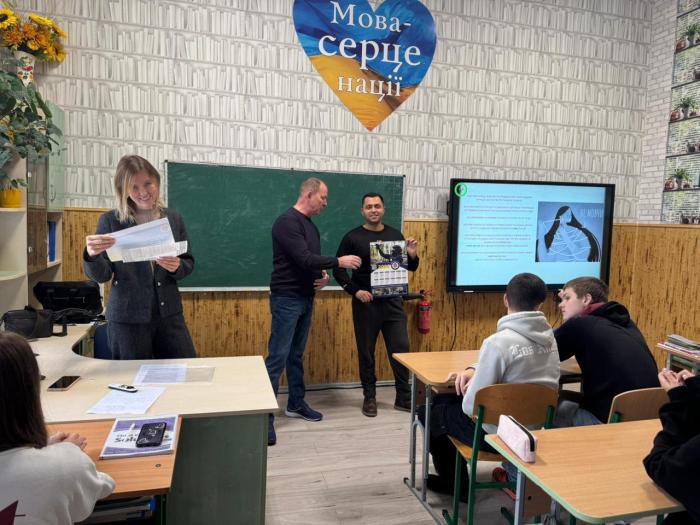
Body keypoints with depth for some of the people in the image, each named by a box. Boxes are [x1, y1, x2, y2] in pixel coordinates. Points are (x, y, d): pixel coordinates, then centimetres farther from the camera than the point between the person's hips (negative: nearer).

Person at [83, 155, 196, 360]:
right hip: (127, 318, -2)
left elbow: (189, 263, 9)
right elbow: (101, 275, -3)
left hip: (169, 314, 2)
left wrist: (177, 267, -14)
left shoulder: (173, 218, 4)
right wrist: (92, 255, -24)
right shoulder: (110, 220, -3)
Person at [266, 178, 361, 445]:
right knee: (277, 358, -6)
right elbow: (304, 259, -24)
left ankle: (296, 404, 28)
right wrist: (339, 261, -16)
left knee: (297, 355, 16)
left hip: (306, 298, 9)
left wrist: (323, 275, -2)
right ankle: (264, 416, 1)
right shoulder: (287, 222, -16)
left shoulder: (311, 225, 14)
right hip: (286, 299, -9)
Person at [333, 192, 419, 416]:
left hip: (392, 301, 3)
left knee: (401, 348, 4)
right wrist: (354, 291, -15)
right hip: (365, 303, -2)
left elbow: (409, 268, 13)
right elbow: (338, 269, -2)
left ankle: (404, 397, 19)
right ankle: (369, 397, 24)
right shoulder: (352, 237, -3)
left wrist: (412, 255, -9)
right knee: (366, 351, 8)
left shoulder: (395, 235, 7)